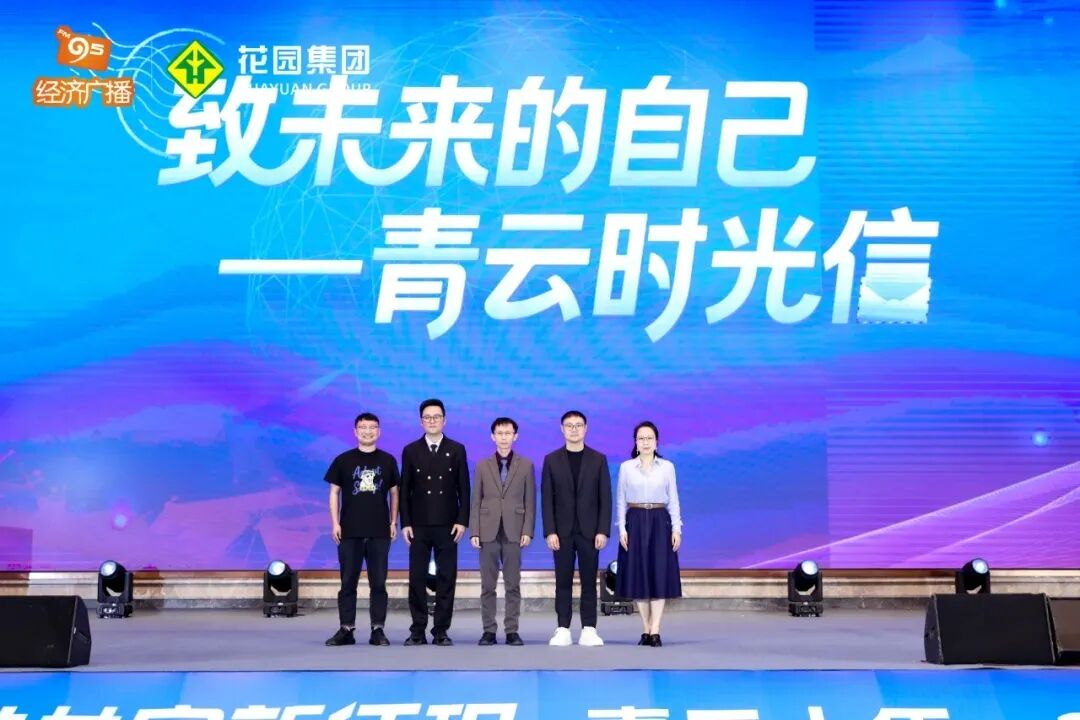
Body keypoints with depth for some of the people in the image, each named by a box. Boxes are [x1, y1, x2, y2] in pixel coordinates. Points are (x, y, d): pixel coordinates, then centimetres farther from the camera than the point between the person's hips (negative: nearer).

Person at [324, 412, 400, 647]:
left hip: (380, 531, 1)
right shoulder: (343, 460, 4)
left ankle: (378, 630, 8)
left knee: (378, 583, 3)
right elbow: (334, 492, 6)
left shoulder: (388, 461, 7)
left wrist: (394, 522, 4)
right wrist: (335, 523, -2)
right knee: (348, 582, 3)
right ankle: (346, 629, 9)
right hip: (350, 531, 0)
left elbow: (394, 493, 11)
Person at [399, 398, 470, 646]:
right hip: (419, 526, 0)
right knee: (417, 579, 1)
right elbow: (405, 490, 6)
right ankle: (417, 631, 8)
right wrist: (405, 523, -2)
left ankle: (441, 631, 8)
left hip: (447, 526, 0)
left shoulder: (456, 450, 6)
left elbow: (464, 489, 4)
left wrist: (462, 521, -5)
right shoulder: (411, 451, 7)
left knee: (446, 579, 1)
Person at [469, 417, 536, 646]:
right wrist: (474, 532, -2)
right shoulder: (483, 466, 8)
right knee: (488, 585, 3)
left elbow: (530, 502, 4)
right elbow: (476, 501, 6)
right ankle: (489, 630, 9)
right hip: (488, 531, 1)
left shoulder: (526, 465, 6)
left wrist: (527, 531, -5)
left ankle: (512, 631, 7)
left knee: (513, 585, 2)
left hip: (514, 532, -1)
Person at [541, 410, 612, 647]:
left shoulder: (598, 459, 4)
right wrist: (550, 531, -7)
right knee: (563, 581, 3)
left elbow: (605, 498, 1)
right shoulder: (551, 460, 4)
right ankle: (563, 629, 7)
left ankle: (588, 630, 6)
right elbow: (547, 499, 1)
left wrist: (603, 530, -7)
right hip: (562, 531, 0)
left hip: (589, 531, 0)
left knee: (589, 581, 2)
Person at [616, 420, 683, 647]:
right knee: (638, 575, 1)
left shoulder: (667, 467, 5)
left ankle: (655, 631, -5)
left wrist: (676, 529, -2)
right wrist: (621, 529, -4)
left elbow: (673, 500, 5)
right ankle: (647, 630, 9)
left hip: (659, 522, 0)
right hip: (635, 522, 0)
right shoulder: (626, 467, 4)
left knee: (660, 574, -5)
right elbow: (620, 501, 5)